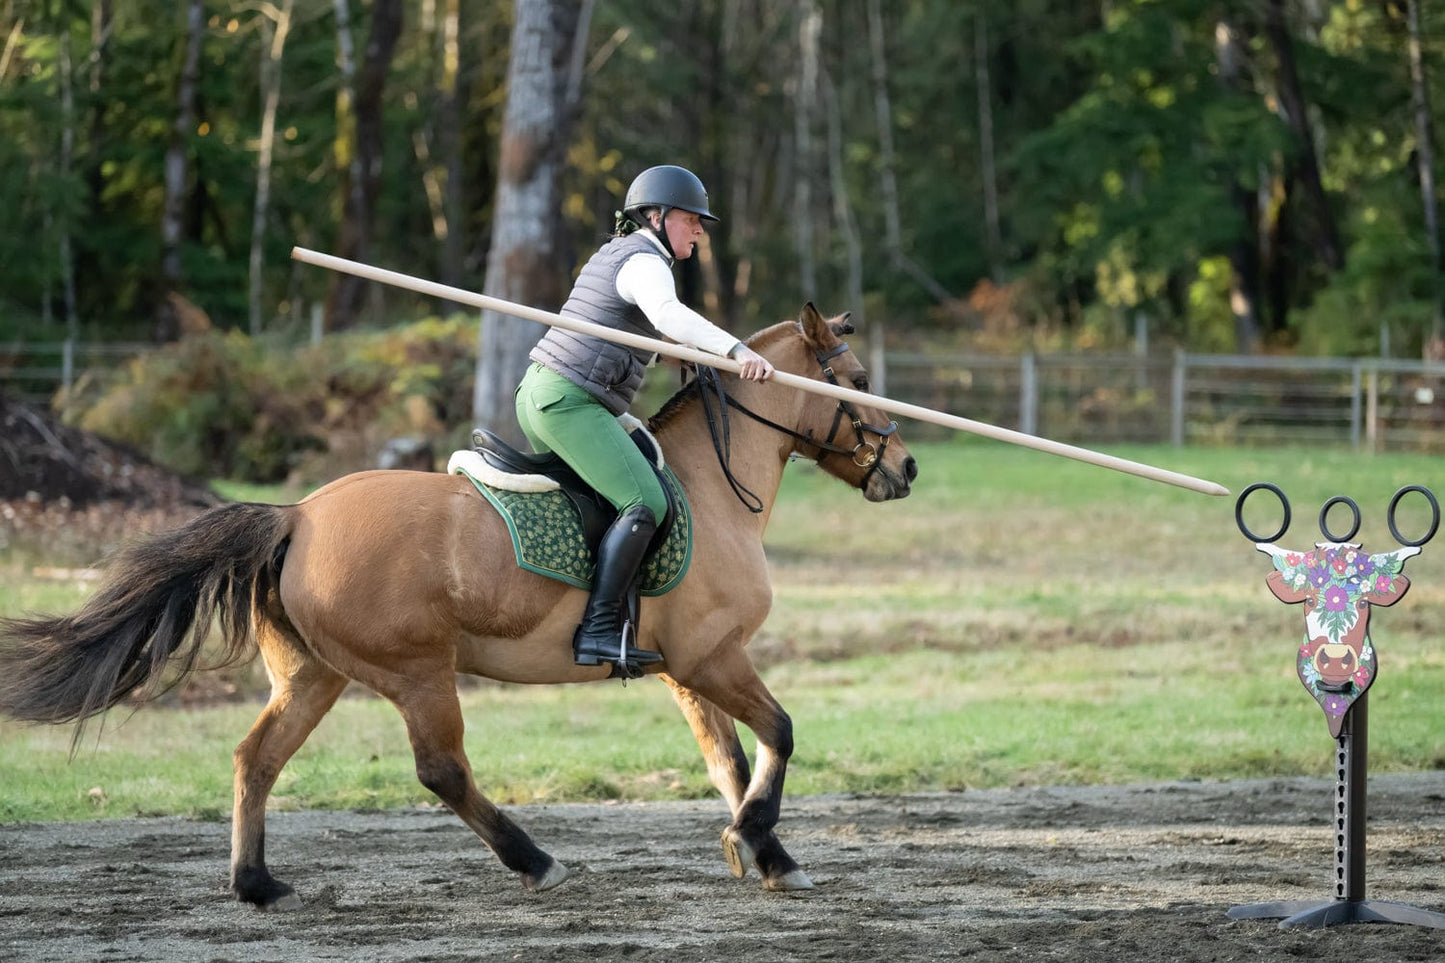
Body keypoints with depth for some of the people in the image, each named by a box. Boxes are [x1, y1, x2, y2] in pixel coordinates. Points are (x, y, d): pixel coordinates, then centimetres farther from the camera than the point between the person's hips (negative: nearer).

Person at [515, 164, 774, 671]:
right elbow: (666, 313, -33)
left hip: (538, 393, 11)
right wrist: (736, 349, -42)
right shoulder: (646, 262, -11)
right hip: (570, 402, -11)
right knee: (646, 503, -19)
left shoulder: (613, 253, 21)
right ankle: (598, 630, -27)